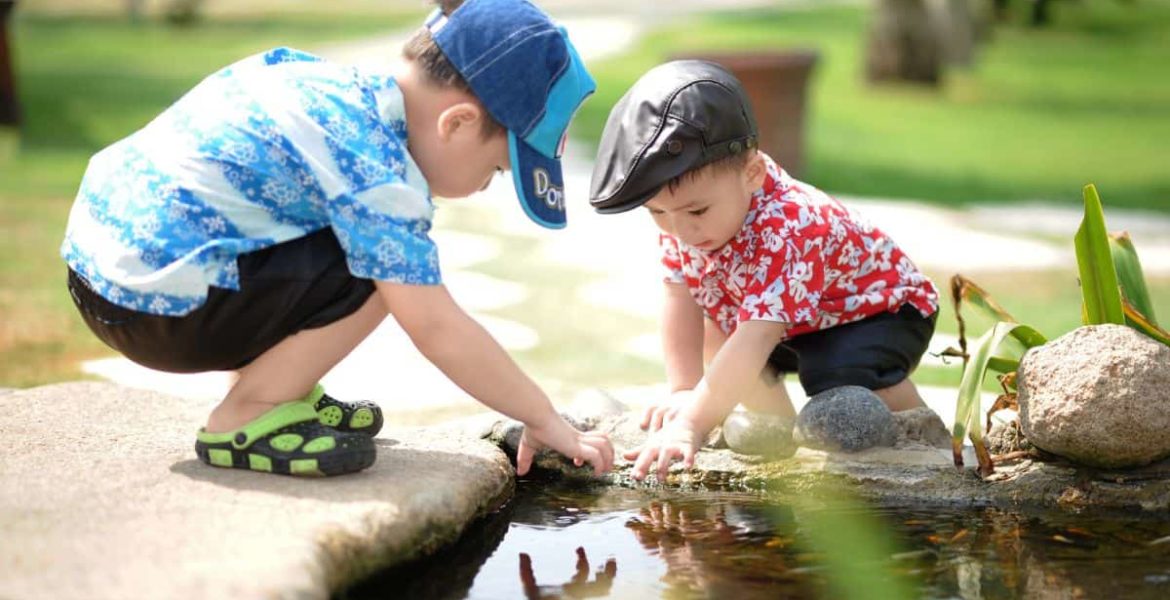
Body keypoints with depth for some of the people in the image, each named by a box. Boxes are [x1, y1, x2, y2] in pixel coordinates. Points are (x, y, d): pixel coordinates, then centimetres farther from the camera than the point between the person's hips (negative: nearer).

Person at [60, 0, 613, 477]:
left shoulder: (343, 82, 8)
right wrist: (545, 421, -9)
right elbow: (437, 328, -19)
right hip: (156, 304, -9)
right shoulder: (375, 173, -19)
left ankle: (276, 389, 16)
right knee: (382, 268, -16)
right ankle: (244, 422, -6)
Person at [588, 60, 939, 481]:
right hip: (794, 326, 9)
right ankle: (783, 433, 11)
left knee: (843, 377, -34)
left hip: (881, 309, -8)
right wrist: (683, 391, -20)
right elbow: (681, 301, -12)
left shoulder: (787, 233, -42)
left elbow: (753, 343, -49)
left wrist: (692, 424, -56)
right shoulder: (681, 213, -18)